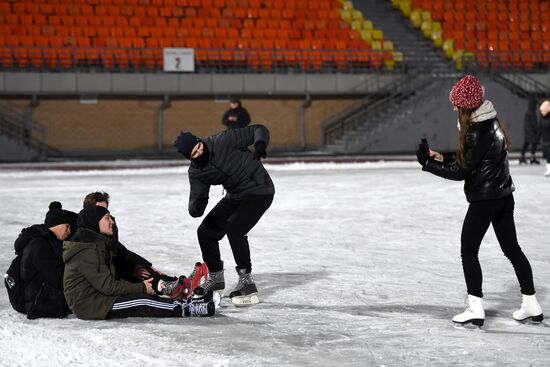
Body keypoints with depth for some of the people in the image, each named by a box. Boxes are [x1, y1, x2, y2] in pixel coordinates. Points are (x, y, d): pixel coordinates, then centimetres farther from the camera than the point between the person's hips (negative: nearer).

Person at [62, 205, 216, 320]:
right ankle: (188, 309, -16)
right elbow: (106, 285, -21)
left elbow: (111, 277, 15)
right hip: (89, 305, -10)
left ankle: (186, 303, -4)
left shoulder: (98, 243, 15)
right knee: (142, 301, -16)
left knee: (147, 297, 1)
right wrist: (141, 288, -14)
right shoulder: (86, 251, -19)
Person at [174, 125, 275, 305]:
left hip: (259, 190, -7)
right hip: (235, 195, 7)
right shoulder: (196, 172, -6)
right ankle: (215, 277, 26)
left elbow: (258, 130, -15)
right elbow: (194, 209, -9)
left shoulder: (223, 141, -23)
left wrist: (260, 144, -37)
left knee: (234, 227, -26)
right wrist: (196, 207, -34)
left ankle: (246, 282, -19)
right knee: (205, 232, 4)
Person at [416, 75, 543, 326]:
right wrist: (441, 157, 7)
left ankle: (476, 308, 1)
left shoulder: (478, 133, -21)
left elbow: (460, 171, -16)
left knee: (468, 251, 1)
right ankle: (531, 305, 18)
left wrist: (428, 163, -11)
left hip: (484, 199, -9)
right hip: (504, 195, 9)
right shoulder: (490, 122, 8)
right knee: (511, 248, 14)